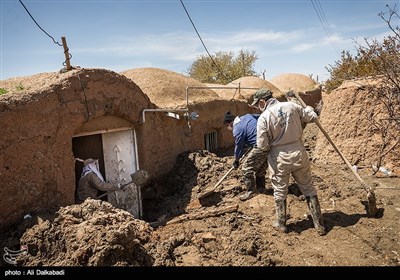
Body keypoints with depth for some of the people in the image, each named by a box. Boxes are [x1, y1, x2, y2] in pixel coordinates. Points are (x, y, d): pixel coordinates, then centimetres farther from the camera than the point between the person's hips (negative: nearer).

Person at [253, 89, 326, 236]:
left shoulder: (264, 117, -14)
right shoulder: (292, 106, -3)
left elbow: (262, 145, -14)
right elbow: (312, 118, 7)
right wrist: (309, 109, 28)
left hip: (278, 158, -3)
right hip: (299, 153, 3)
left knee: (280, 192, 16)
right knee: (308, 189, 16)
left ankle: (281, 223, 30)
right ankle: (319, 224, 24)